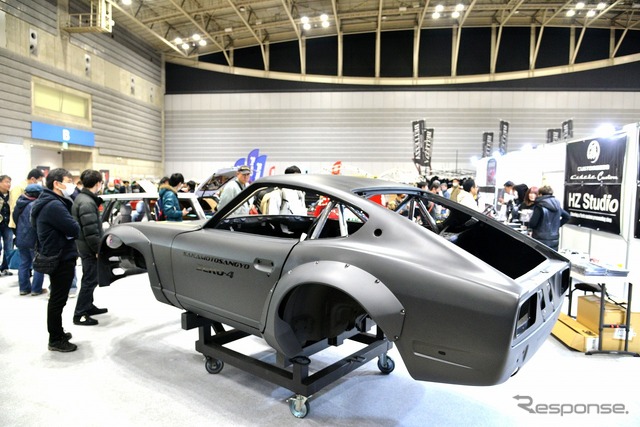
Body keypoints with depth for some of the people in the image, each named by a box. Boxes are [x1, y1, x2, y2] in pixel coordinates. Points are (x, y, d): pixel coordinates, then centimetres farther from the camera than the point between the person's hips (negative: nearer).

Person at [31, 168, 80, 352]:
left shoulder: (50, 203, 13)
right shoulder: (54, 205, -22)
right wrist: (71, 230, -4)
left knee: (57, 298, 20)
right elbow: (74, 229, -24)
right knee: (58, 300, 0)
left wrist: (67, 231, -4)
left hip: (56, 257, 11)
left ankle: (57, 333, 33)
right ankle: (56, 340, 11)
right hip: (61, 259, -11)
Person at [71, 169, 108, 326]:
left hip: (85, 247, 10)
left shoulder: (82, 197, 10)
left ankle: (88, 307, 34)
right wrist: (98, 249, -18)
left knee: (90, 279, 21)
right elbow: (90, 231, -26)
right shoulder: (87, 203, -23)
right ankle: (79, 315, 6)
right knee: (90, 280, -2)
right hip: (90, 248, -10)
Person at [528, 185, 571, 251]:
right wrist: (557, 225, 18)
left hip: (541, 241, -7)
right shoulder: (557, 205, 8)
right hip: (554, 240, 7)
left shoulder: (540, 207, -14)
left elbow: (532, 224, -16)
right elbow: (567, 216, 20)